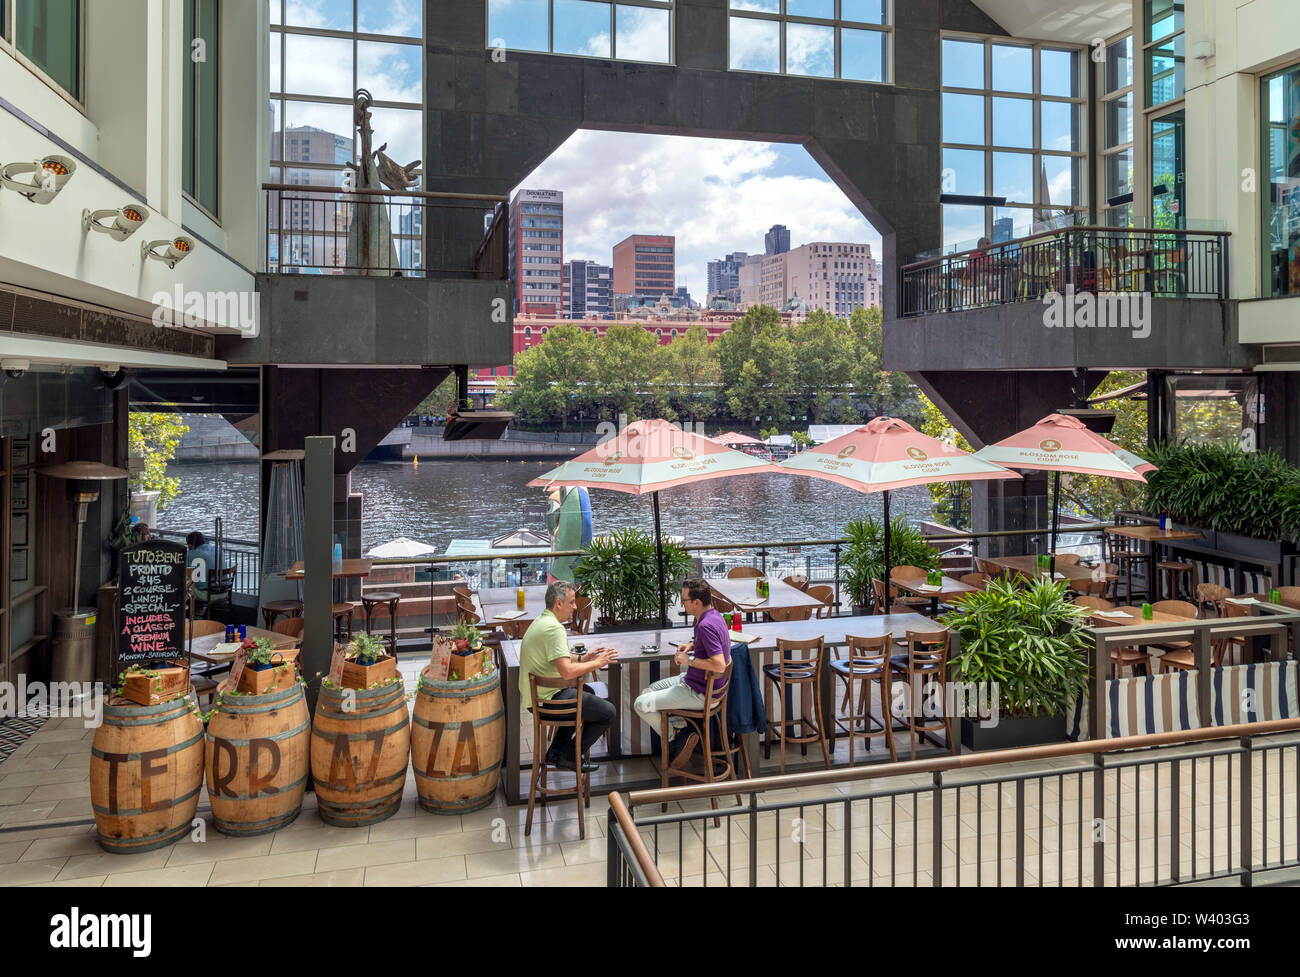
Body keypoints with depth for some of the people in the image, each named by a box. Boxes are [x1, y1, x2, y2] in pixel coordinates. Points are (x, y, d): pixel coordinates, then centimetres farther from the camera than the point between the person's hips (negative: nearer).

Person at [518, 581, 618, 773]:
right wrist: (597, 663, -16)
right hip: (547, 699, -11)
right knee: (608, 713, -5)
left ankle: (556, 751, 29)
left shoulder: (541, 621, 11)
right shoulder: (554, 628, -23)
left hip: (533, 694, 11)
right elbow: (567, 672, -30)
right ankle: (569, 757, 9)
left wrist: (584, 659, 11)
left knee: (587, 691, 32)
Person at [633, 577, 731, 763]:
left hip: (701, 693, -11)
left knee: (641, 704, -8)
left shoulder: (706, 625, -27)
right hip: (692, 679, 11)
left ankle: (676, 739, 9)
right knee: (649, 690, 20)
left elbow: (719, 665, -34)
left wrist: (689, 659, -22)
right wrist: (691, 645, 8)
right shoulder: (713, 615, 4)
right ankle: (683, 730, 14)